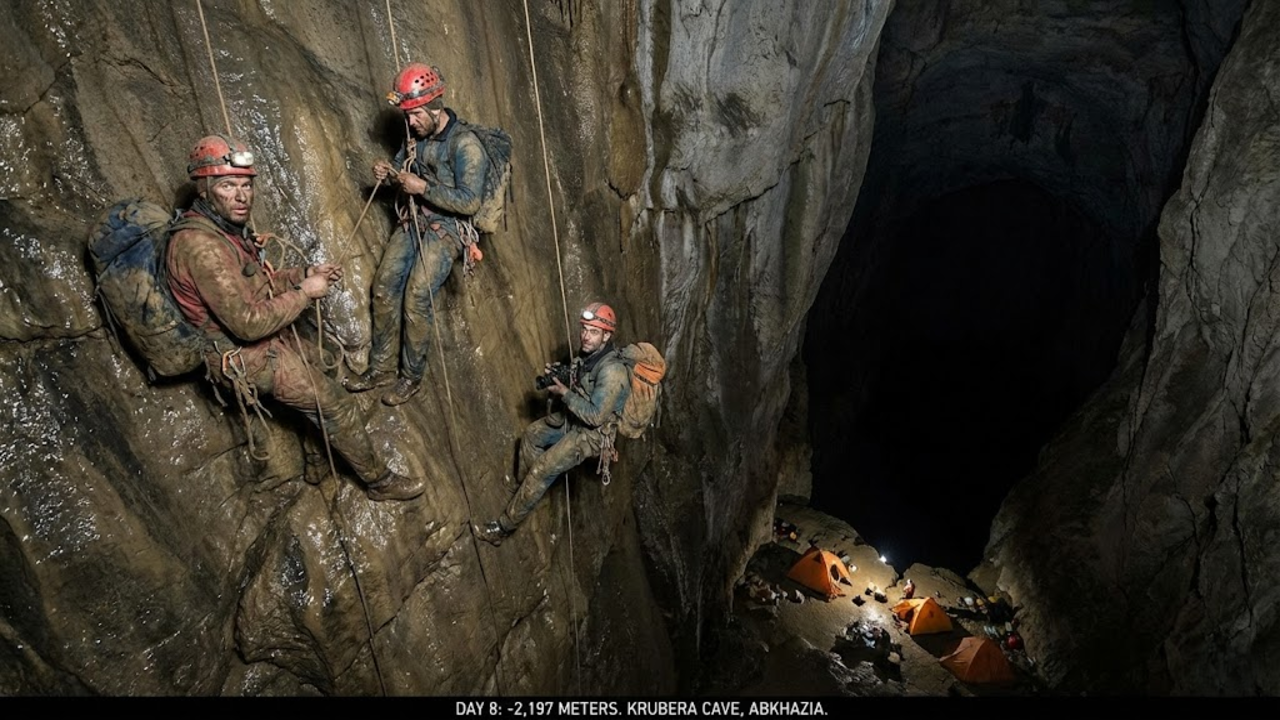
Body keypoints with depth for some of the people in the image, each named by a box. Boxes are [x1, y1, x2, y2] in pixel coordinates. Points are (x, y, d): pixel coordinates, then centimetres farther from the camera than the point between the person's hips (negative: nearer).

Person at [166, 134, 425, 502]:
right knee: (339, 406, -6)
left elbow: (260, 281, 16)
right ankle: (379, 481, 13)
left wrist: (305, 274, 0)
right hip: (250, 357, -11)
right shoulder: (200, 246, -29)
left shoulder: (227, 227, 3)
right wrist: (304, 293, -19)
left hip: (262, 339, 11)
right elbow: (248, 322, -31)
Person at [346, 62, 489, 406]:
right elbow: (404, 165, 26)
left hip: (445, 229, -7)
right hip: (412, 222, 8)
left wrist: (423, 187, -23)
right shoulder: (417, 135, 8)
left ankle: (411, 376, 1)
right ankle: (381, 367, 11)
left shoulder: (465, 144, -16)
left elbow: (470, 202, -21)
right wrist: (389, 173, 2)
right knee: (384, 288, -1)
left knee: (416, 299, -16)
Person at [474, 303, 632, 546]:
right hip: (574, 419, 9)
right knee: (532, 433, 20)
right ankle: (529, 487, 37)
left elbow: (596, 416, -30)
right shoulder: (587, 354, -5)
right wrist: (557, 377, -8)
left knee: (541, 471, -12)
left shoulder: (612, 371, -31)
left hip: (593, 433, -9)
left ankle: (504, 527, 1)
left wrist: (564, 393, -27)